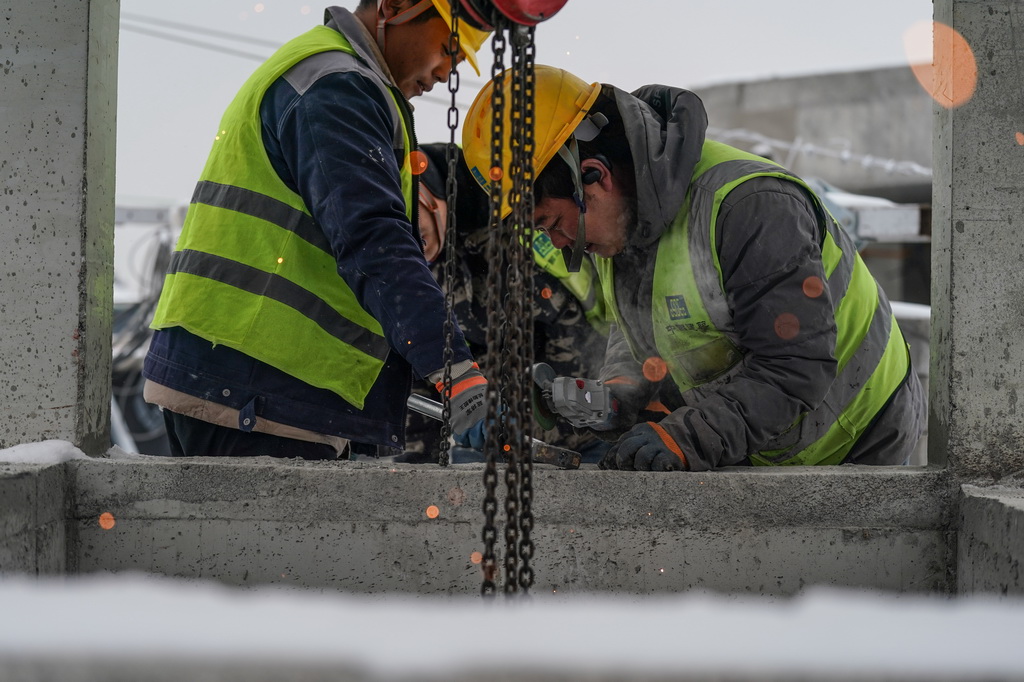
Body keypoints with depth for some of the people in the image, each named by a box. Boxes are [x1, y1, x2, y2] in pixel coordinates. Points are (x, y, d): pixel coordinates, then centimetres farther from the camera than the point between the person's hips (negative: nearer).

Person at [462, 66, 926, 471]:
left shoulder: (752, 207, -31)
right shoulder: (624, 214, -3)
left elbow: (794, 368, -31)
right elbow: (638, 325, 13)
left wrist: (682, 439, -38)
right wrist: (619, 389, -9)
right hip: (744, 453, 7)